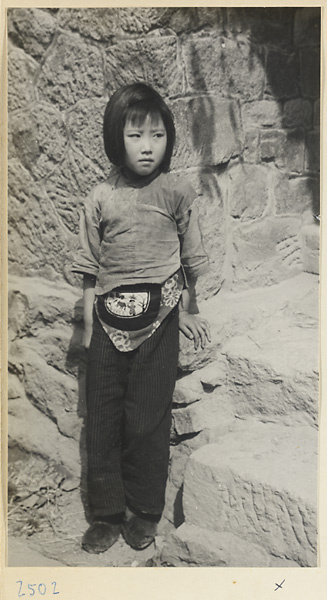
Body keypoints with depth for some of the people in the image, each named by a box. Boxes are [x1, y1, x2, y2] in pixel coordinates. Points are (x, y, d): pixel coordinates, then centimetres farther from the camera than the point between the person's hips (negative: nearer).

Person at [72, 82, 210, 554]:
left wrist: (188, 311, 12)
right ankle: (107, 514, 24)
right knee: (102, 415, 7)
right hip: (110, 318, 3)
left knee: (147, 419, 3)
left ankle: (146, 513, 23)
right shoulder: (100, 199, 3)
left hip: (159, 316, -2)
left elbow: (192, 257, 8)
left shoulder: (177, 192, 0)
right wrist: (89, 325, 5)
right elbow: (90, 268, 7)